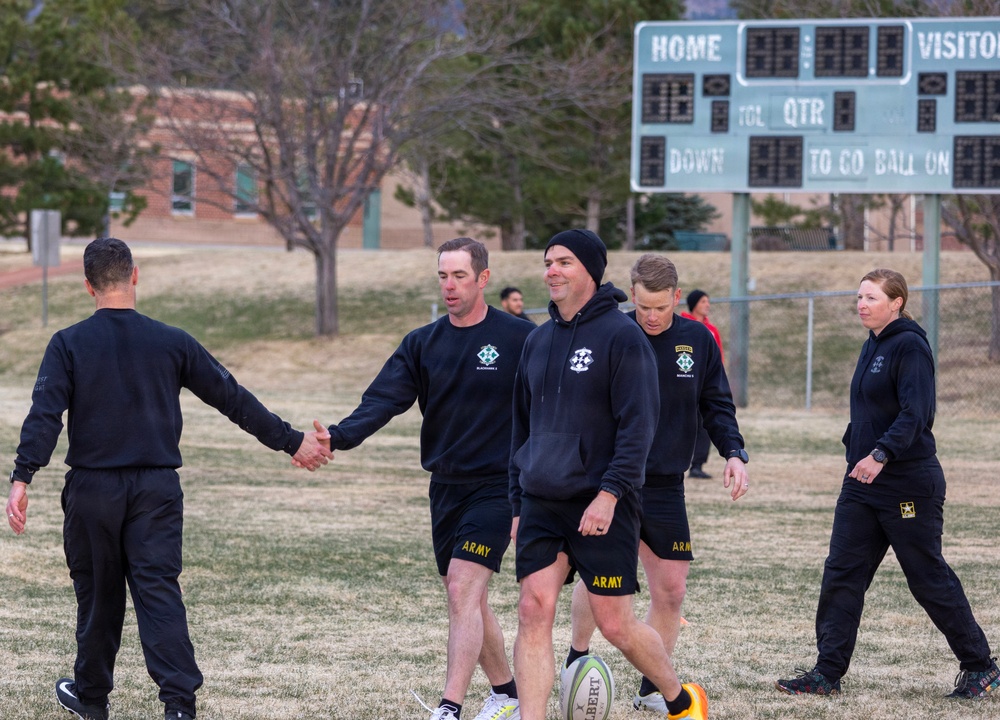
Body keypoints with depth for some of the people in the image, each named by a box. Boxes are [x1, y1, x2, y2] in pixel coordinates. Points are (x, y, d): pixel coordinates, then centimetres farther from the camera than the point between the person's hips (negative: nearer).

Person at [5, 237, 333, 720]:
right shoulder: (171, 343, 2)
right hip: (157, 489, 0)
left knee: (98, 593, 14)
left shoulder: (69, 344, -2)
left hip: (92, 488, 0)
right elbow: (233, 398, 5)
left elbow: (45, 414, -13)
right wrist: (291, 442, 13)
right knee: (159, 593, -3)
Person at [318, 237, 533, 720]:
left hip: (495, 486, -6)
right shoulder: (422, 344, 5)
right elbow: (382, 399, -7)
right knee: (467, 599, 12)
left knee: (462, 589, -18)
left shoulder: (519, 339, -7)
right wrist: (338, 437, -25)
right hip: (445, 487, 6)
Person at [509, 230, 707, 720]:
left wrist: (610, 493, -21)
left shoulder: (621, 336, -7)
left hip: (602, 509, -6)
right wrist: (518, 502, 18)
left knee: (614, 623, 0)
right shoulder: (538, 340, 13)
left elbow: (639, 425, -13)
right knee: (533, 612, -7)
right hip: (541, 505, 6)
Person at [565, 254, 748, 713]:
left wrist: (734, 453, -6)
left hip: (665, 486, 3)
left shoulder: (698, 340, 2)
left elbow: (717, 405, 9)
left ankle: (652, 689, 16)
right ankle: (577, 663, 7)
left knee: (671, 589, 3)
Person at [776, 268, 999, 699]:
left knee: (929, 578, 1)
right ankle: (827, 673, 3)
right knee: (841, 575, 1)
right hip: (862, 485, 9)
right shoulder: (873, 346, 13)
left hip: (909, 485, -9)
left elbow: (915, 413, -24)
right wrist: (855, 449, 17)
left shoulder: (910, 346, -14)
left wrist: (881, 455, -33)